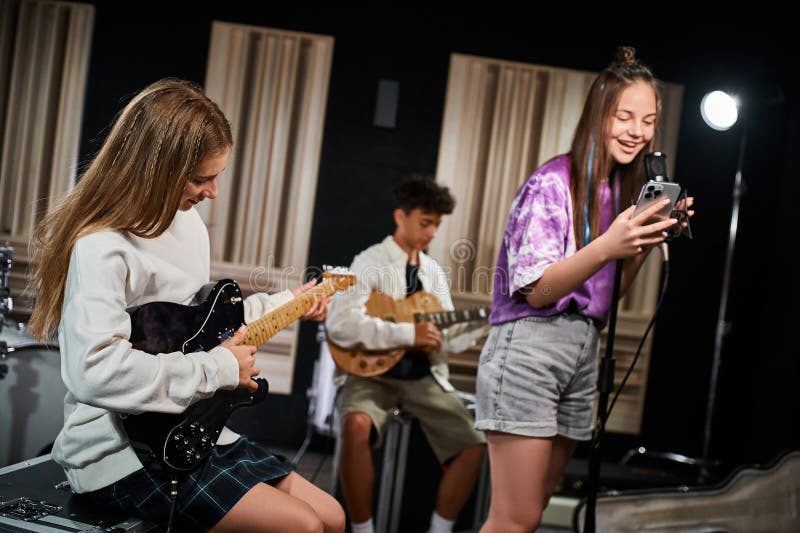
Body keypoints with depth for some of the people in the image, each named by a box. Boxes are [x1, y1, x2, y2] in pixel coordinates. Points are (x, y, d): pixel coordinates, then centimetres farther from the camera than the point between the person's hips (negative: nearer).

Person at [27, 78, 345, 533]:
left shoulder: (188, 219, 8)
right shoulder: (101, 249, -23)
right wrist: (218, 368, -26)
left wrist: (285, 304, 20)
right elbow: (97, 372, -36)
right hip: (122, 451, -9)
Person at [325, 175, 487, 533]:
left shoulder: (433, 271, 14)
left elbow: (450, 335, 13)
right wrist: (408, 334, -24)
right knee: (357, 425, -35)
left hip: (424, 376, 6)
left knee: (474, 445, -10)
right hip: (375, 373, -6)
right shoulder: (370, 263, -5)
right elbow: (340, 325, -21)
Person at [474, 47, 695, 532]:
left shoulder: (623, 187, 12)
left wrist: (648, 242, 1)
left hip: (584, 353, 8)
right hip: (530, 347, -8)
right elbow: (534, 290, -15)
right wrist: (607, 246, -28)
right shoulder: (554, 182, -11)